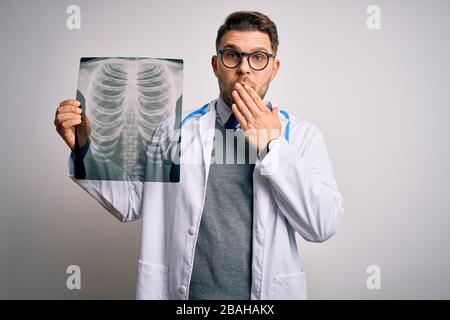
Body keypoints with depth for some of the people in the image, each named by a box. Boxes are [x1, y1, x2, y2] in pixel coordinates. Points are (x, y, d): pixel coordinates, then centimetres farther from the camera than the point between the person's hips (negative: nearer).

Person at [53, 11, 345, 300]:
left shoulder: (303, 135, -5)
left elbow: (323, 226, -13)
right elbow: (130, 201, 2)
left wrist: (271, 148, -19)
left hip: (269, 292, 0)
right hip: (182, 291, 1)